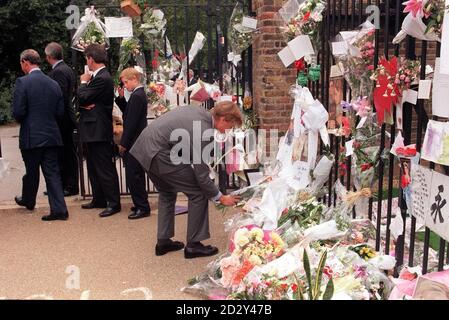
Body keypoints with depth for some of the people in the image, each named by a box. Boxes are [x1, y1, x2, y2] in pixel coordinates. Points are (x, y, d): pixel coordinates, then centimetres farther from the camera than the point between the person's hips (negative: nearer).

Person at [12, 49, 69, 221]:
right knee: (52, 172, 5)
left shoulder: (22, 82, -11)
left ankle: (28, 200, 37)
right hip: (51, 135, 4)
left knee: (31, 171, 15)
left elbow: (18, 112, -13)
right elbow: (60, 113, 6)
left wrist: (24, 122, 8)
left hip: (31, 136, -3)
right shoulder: (54, 84, 4)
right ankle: (59, 209, 0)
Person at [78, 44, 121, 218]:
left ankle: (114, 203, 3)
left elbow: (83, 97, -18)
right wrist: (84, 105, -9)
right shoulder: (97, 77, 14)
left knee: (105, 168, -5)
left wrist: (83, 82, -2)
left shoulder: (102, 78, -17)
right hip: (93, 130, 10)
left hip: (99, 131, -10)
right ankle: (99, 199, 28)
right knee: (94, 167, 17)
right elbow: (82, 100, 13)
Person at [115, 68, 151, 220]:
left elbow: (131, 122, -20)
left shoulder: (136, 96, -17)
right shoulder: (140, 94, 13)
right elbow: (127, 112, 19)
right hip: (138, 141, 10)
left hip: (133, 143, -10)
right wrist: (121, 98, 6)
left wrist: (123, 143, -17)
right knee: (136, 175, 16)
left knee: (133, 176, -5)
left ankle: (142, 207, 1)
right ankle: (141, 205, 26)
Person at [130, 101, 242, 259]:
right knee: (198, 192, -1)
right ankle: (193, 245, 8)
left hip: (144, 148, 10)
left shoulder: (197, 110, 10)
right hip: (158, 154, -10)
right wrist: (221, 198, 1)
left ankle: (163, 241, 31)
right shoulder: (204, 132, -16)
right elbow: (201, 176, -12)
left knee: (167, 193, 26)